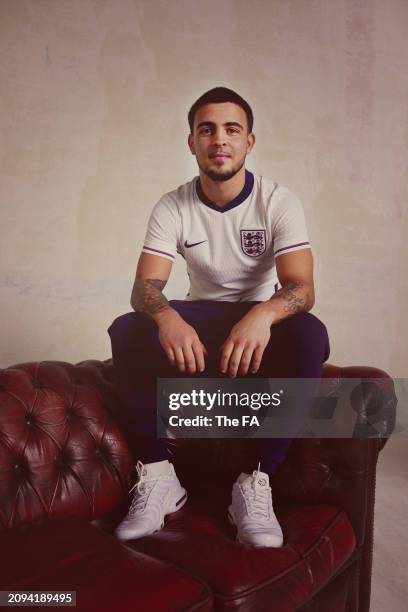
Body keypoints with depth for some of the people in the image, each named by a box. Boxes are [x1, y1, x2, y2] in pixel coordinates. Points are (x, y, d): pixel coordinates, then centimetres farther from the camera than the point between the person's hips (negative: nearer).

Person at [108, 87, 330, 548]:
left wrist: (263, 315, -46)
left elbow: (302, 287, -22)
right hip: (197, 321, 2)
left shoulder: (279, 202, -10)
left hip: (262, 318, -1)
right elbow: (145, 286, -15)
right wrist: (167, 317, -41)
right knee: (126, 332, -27)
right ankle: (157, 476, -18)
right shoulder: (172, 207, -5)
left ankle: (257, 482, -25)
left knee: (309, 336, -35)